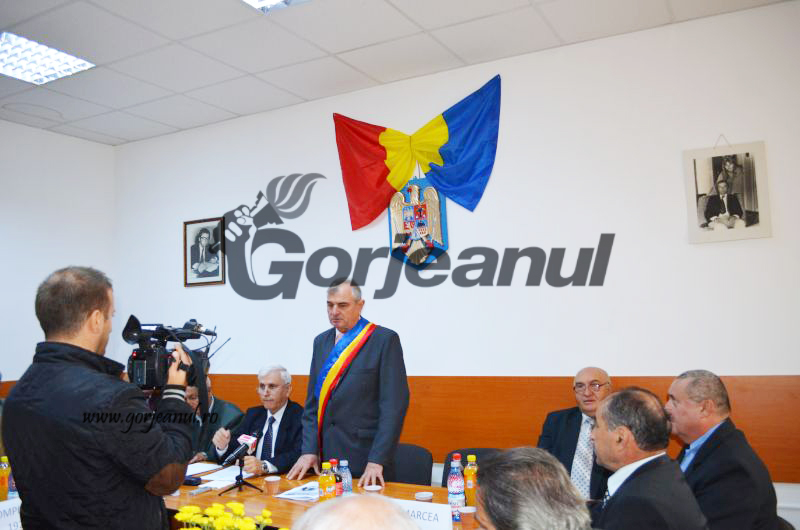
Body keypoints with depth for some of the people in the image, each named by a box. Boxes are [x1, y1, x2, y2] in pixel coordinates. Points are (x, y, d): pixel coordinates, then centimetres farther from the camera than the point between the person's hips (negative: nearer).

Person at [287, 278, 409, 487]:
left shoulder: (385, 340, -8)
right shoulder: (321, 341, 10)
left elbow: (394, 405, -13)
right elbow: (313, 401, 12)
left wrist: (377, 461, -18)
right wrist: (309, 450, 2)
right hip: (327, 456, 5)